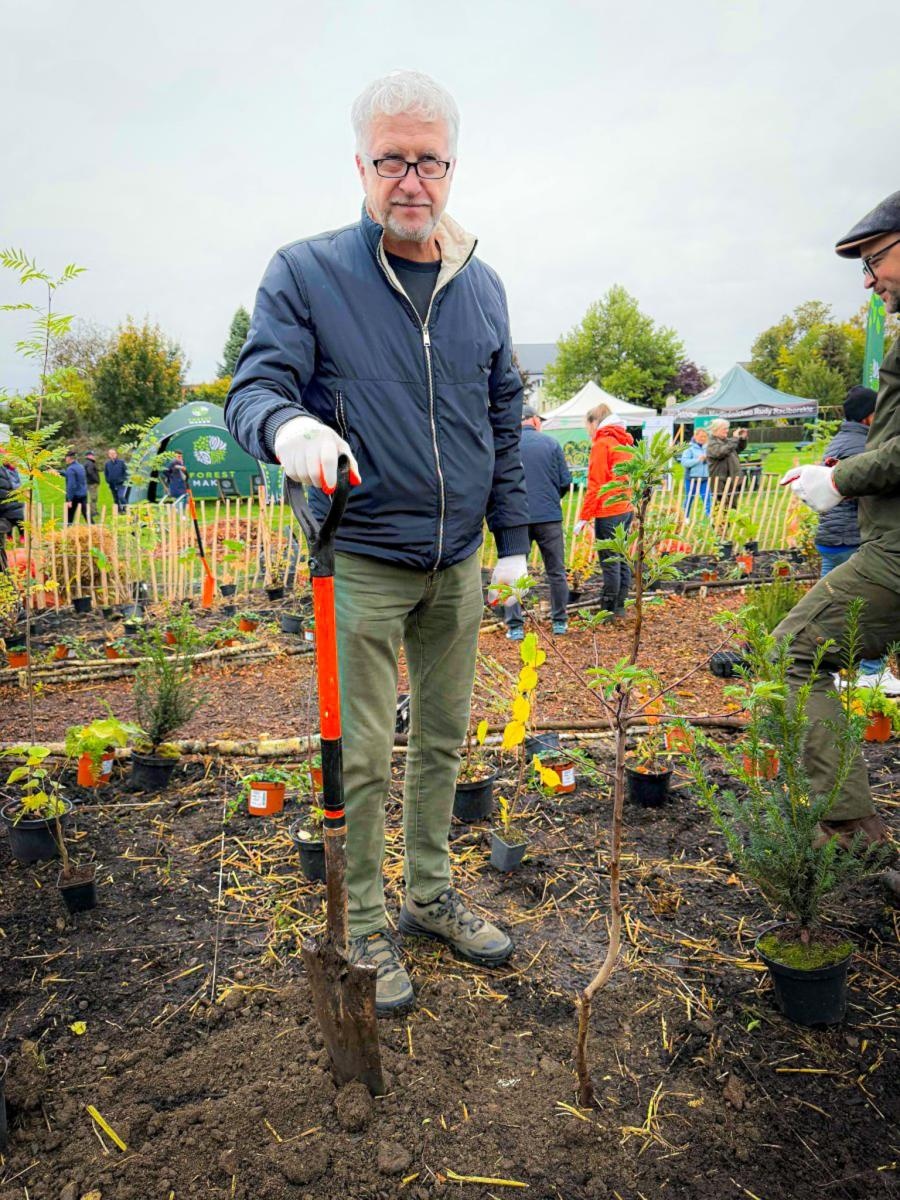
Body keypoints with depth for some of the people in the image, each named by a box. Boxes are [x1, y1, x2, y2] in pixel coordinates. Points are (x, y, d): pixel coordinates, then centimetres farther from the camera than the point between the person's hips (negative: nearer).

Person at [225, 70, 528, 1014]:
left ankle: (431, 894, 35)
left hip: (458, 563, 5)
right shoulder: (304, 272, -5)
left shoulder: (482, 287, 8)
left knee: (443, 739, 15)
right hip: (361, 562, -4)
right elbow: (252, 388, -10)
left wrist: (512, 539, 10)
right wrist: (288, 425, -35)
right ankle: (362, 927, 22)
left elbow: (504, 420, 13)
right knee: (361, 757, 2)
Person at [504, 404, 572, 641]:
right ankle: (559, 622, 20)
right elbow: (566, 482, 2)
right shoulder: (550, 442, 2)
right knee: (556, 572, 13)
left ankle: (515, 626, 5)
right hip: (550, 516, 1)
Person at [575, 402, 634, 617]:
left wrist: (584, 517, -11)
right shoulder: (624, 442, 15)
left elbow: (595, 485, -13)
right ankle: (620, 607, 19)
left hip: (608, 511, -9)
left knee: (609, 561, -3)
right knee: (621, 560, 12)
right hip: (626, 509, 9)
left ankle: (610, 609, 2)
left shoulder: (601, 444, -9)